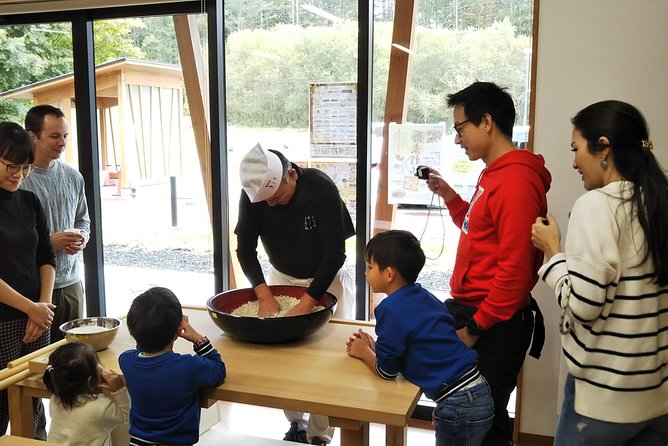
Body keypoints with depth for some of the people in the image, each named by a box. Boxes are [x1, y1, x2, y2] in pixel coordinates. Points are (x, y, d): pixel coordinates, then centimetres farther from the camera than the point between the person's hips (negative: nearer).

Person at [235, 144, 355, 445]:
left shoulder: (322, 189, -27)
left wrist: (306, 304, -31)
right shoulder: (253, 194, -17)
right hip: (281, 278, 3)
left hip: (325, 281, -3)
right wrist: (265, 296, -24)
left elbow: (335, 253, -26)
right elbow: (245, 250, -11)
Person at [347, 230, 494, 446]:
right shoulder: (424, 297, 9)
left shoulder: (391, 309, -15)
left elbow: (387, 371, -6)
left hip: (458, 404, -8)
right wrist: (376, 347, 16)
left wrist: (364, 352, 12)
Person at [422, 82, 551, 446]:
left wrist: (477, 325, -16)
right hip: (471, 310, 10)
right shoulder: (494, 173, 13)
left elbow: (515, 268, -23)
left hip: (494, 326, -9)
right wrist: (448, 195, 12)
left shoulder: (516, 180, -20)